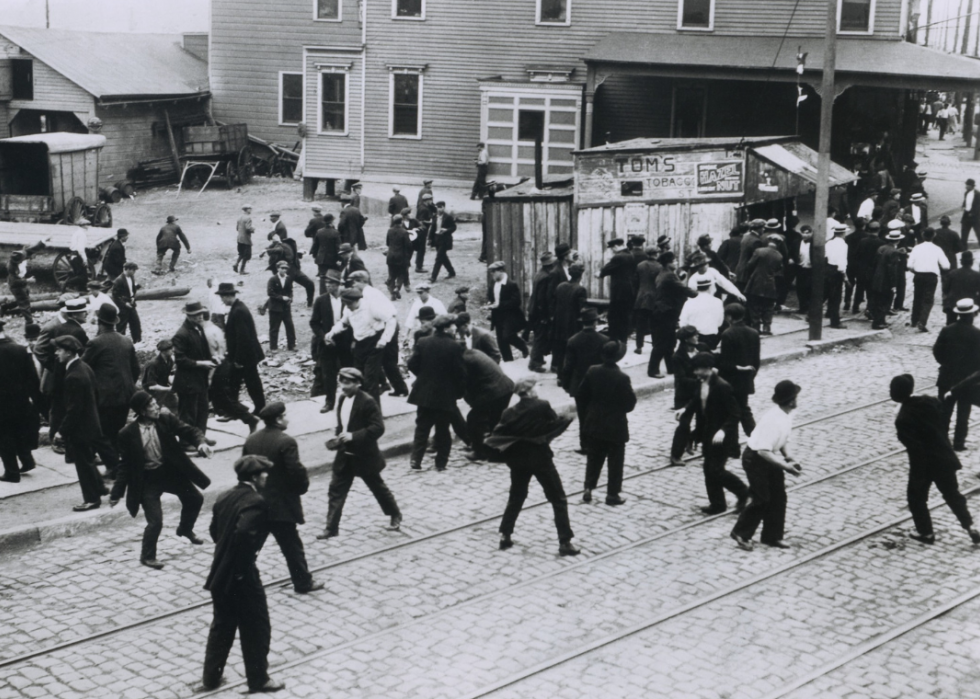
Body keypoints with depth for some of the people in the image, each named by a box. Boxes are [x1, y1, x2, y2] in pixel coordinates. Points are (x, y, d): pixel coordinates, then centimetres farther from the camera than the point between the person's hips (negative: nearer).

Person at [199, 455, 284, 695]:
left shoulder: (224, 497, 7)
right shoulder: (256, 502, -20)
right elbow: (245, 534, -32)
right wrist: (245, 564, -20)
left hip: (220, 574, 8)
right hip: (242, 576, -8)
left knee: (222, 627, 21)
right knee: (256, 629, 9)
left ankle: (211, 678, 28)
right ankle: (258, 679, 20)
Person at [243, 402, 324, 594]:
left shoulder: (251, 440, 3)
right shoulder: (286, 442, -19)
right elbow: (296, 471, -21)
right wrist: (303, 487, -2)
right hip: (281, 505, -6)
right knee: (291, 545, 4)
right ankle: (303, 582, 14)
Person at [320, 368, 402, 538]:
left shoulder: (367, 402, -19)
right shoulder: (342, 399, 5)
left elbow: (378, 427, -23)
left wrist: (353, 436, -29)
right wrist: (337, 437, -1)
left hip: (365, 456, -6)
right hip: (345, 456, 6)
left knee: (378, 487, 11)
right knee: (336, 490, 1)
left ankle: (395, 516, 33)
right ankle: (331, 528, 5)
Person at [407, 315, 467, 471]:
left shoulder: (423, 342, -5)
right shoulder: (454, 346, -12)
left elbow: (412, 364, -2)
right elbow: (460, 372, -10)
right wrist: (459, 391, 4)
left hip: (424, 392, 2)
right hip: (445, 395, -2)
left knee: (422, 427, 10)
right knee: (442, 429, 8)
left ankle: (416, 459, 2)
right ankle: (441, 462, 10)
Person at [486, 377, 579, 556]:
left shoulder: (510, 413, 1)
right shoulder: (543, 406, -11)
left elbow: (498, 435, -1)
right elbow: (557, 425, -5)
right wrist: (566, 420, 14)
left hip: (518, 459, 4)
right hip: (540, 458, -4)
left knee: (516, 497, 23)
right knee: (558, 499, 5)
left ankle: (505, 536, 21)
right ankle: (565, 542, 1)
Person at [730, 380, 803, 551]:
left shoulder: (787, 416, -3)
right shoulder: (773, 419, -32)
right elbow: (763, 450, -32)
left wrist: (787, 457, 0)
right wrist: (785, 466, -31)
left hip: (770, 458, 9)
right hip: (755, 459, -9)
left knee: (778, 497, 10)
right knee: (762, 499, -3)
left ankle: (772, 536, 22)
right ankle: (741, 534, 15)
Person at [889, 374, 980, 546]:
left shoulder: (903, 419, -23)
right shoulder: (931, 402, -6)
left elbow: (915, 449, -22)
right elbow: (945, 426, 5)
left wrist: (918, 475, -13)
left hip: (924, 464, -5)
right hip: (944, 457, 5)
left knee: (916, 498, 17)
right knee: (953, 495, 21)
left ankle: (926, 532, 24)